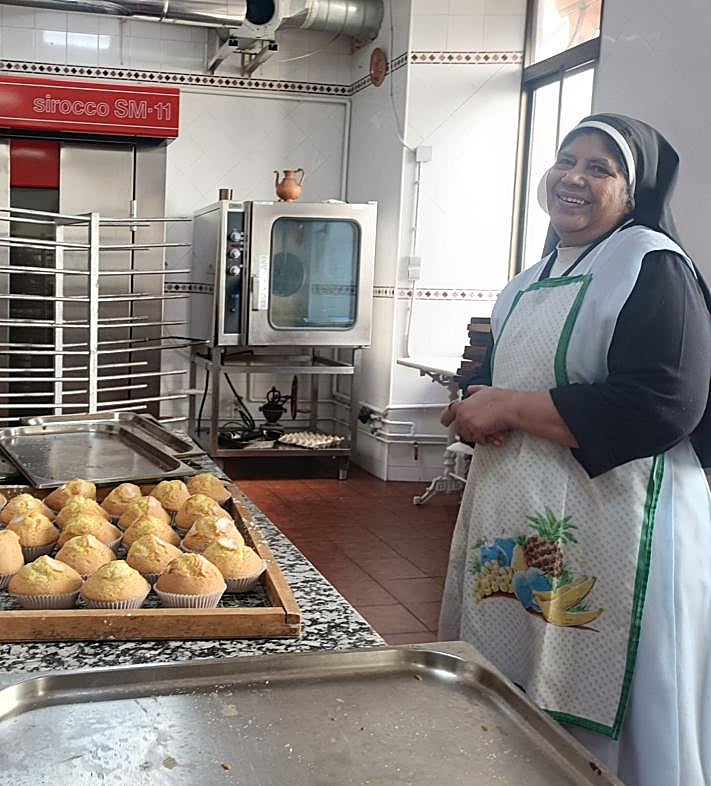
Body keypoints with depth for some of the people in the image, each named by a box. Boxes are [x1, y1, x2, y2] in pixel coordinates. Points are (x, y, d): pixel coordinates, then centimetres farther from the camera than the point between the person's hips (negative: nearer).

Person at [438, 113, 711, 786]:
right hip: (514, 517, 8)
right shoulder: (531, 284, 15)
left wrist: (511, 408, -18)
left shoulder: (652, 267, -9)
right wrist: (478, 413, -1)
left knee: (589, 721, 2)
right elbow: (496, 382, 25)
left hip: (609, 525, -8)